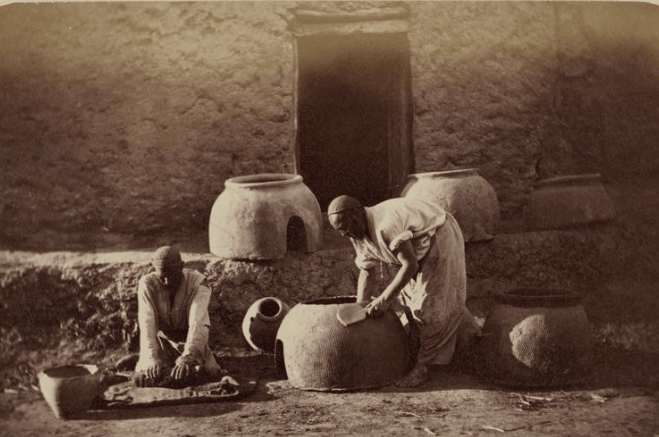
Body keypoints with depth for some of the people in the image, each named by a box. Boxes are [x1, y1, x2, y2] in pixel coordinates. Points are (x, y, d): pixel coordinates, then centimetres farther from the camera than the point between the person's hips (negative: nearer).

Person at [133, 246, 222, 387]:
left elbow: (198, 323, -33)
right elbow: (146, 324, -28)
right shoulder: (147, 284, -18)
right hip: (162, 340, 0)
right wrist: (152, 358, -45)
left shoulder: (197, 282, -22)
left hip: (190, 342, 0)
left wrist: (187, 359, -48)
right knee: (143, 376, -21)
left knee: (209, 372, -21)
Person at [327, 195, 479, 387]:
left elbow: (410, 265, -33)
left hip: (440, 238, -9)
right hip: (420, 246, 9)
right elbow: (366, 272, 1)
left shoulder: (385, 227, -36)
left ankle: (422, 366, -3)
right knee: (407, 296, 13)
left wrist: (384, 299, -30)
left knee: (430, 303, -9)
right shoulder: (358, 234, -7)